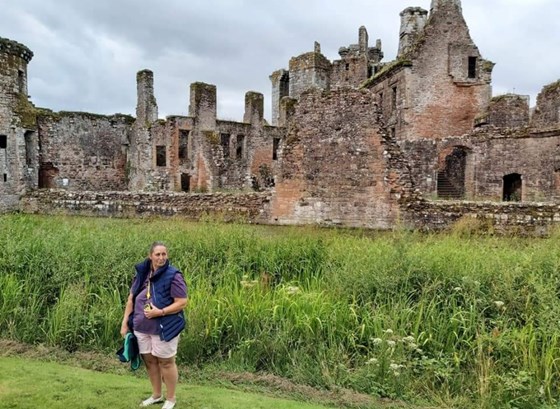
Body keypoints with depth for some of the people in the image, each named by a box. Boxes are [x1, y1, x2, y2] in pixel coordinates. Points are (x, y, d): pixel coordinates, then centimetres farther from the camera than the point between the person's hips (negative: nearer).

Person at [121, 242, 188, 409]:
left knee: (165, 362, 6)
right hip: (142, 327, 6)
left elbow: (182, 302, -16)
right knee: (149, 360, 17)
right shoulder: (142, 273, 3)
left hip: (164, 328, -6)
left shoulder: (173, 275, -15)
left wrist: (160, 312, -24)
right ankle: (156, 395, 36)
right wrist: (125, 321, 7)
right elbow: (131, 298, 10)